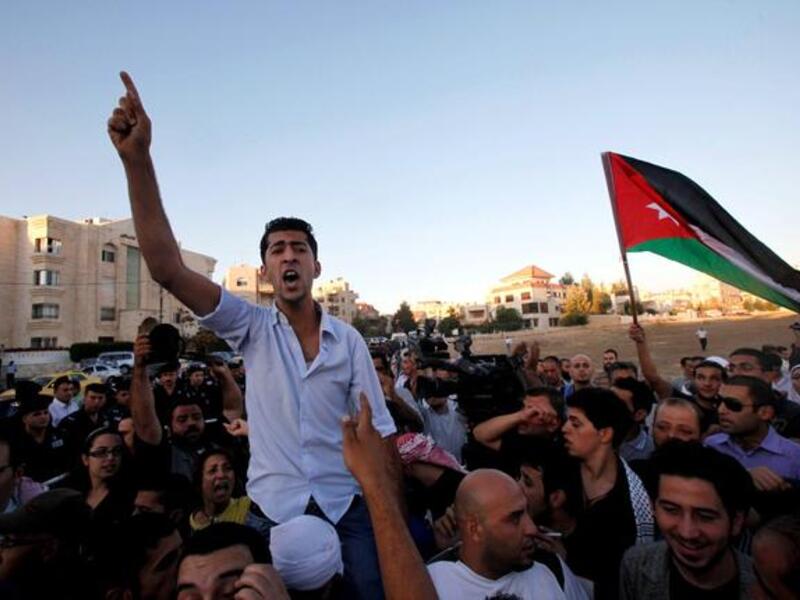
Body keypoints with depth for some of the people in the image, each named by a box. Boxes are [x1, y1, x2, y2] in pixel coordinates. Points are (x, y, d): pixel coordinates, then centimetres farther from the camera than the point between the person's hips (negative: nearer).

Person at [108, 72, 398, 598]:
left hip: (348, 512, 1)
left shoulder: (349, 339, -2)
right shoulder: (251, 328, -4)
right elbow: (167, 268, -17)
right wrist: (137, 160, -26)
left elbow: (380, 430, 1)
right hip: (271, 514, 0)